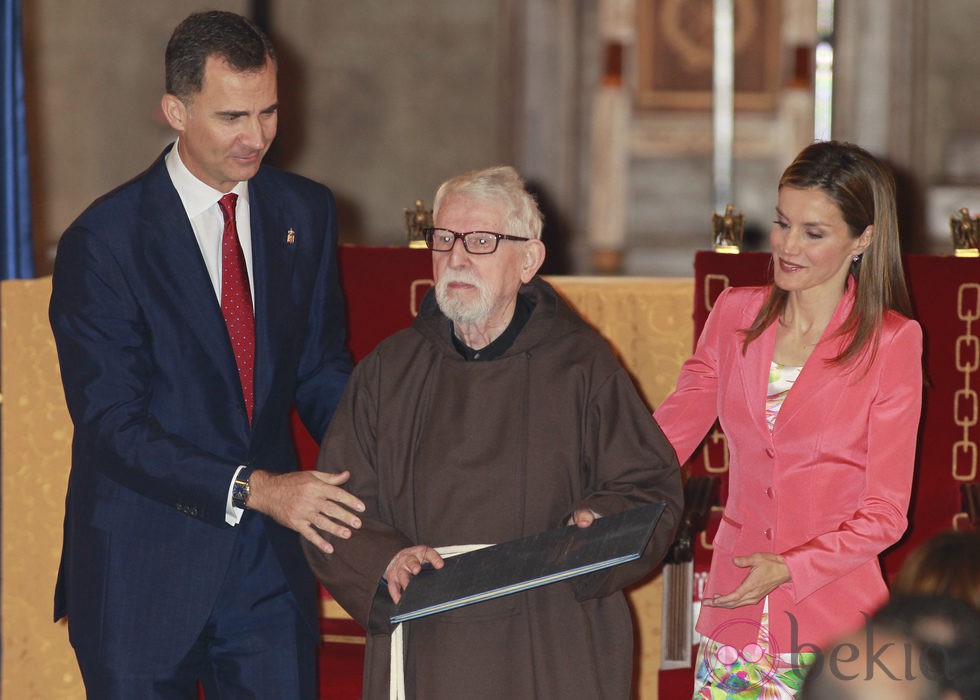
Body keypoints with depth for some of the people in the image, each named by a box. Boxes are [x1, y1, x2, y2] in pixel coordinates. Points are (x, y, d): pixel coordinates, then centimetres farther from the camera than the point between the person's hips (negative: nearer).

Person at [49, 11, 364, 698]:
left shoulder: (306, 213, 5)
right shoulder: (103, 242, -12)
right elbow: (112, 424, -16)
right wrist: (252, 489, -26)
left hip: (270, 565, 4)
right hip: (142, 573, -4)